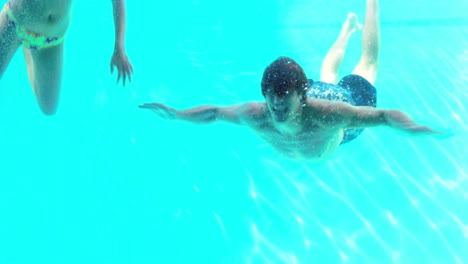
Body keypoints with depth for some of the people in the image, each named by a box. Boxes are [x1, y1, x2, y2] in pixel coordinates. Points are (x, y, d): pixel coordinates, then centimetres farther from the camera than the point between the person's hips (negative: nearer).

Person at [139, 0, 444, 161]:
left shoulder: (328, 115, -51)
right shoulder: (255, 115, -40)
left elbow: (386, 115, -47)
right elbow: (215, 111, -23)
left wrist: (413, 128, -66)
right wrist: (176, 114, -32)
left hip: (348, 101, -2)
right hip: (317, 92, 3)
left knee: (368, 64, 29)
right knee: (326, 80, 38)